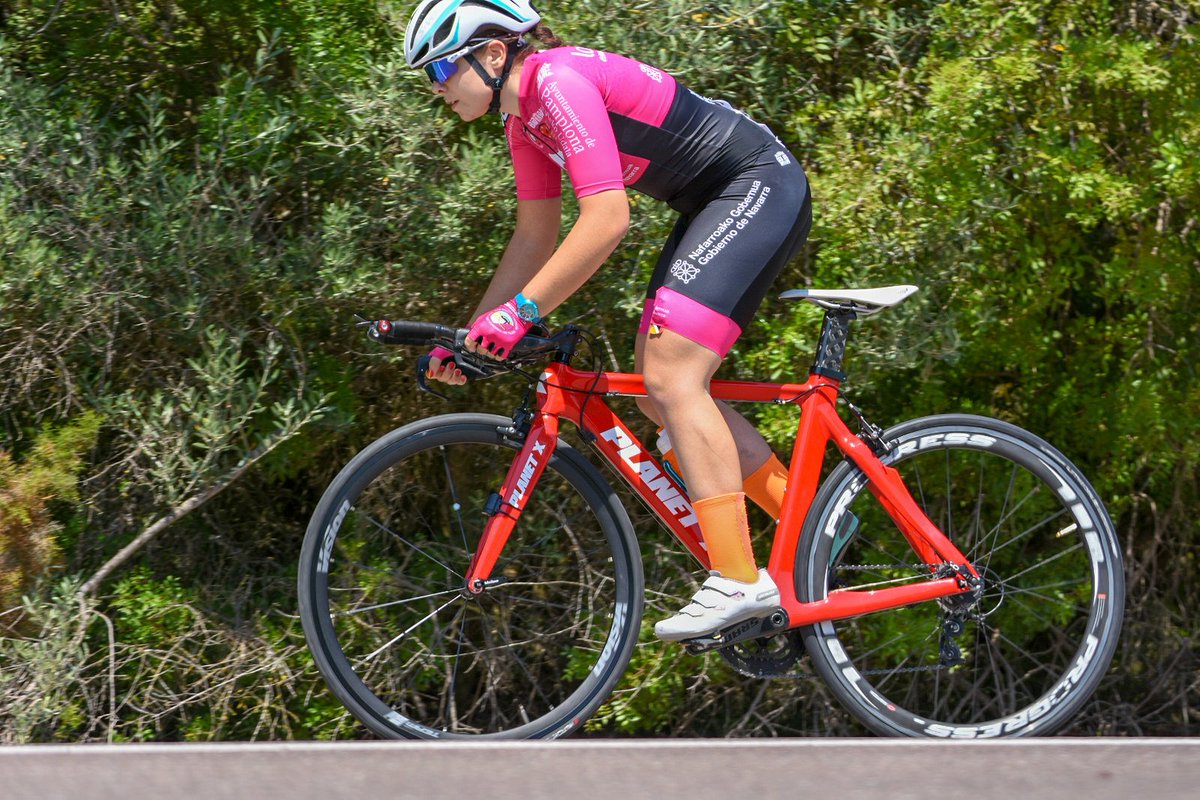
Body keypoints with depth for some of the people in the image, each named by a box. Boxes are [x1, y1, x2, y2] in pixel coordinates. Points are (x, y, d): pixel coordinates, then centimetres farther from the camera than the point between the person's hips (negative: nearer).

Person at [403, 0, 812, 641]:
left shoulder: (561, 81, -22)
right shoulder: (525, 117, 9)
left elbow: (606, 219, -28)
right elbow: (536, 237, 15)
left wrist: (521, 311, -27)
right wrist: (473, 332, 10)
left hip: (758, 187, -10)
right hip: (713, 204, 10)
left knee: (671, 376, -18)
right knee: (660, 386, 7)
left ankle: (738, 581, -19)